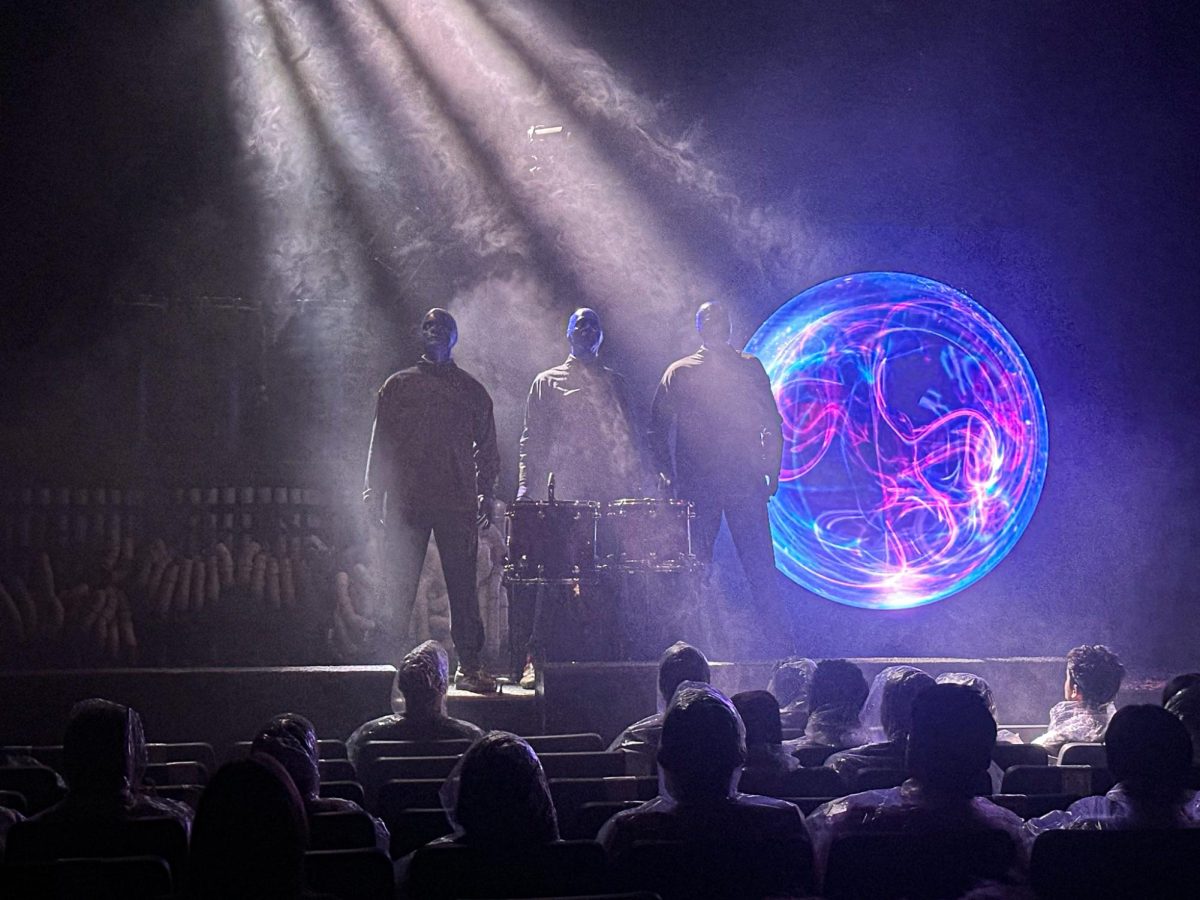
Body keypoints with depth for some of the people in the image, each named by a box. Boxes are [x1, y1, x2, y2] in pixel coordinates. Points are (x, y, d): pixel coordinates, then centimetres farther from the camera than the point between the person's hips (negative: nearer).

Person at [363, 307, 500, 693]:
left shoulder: (472, 391, 14)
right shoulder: (398, 386, 13)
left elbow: (486, 448, 14)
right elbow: (380, 443, 10)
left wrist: (486, 495, 4)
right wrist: (374, 493, 2)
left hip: (458, 502, 0)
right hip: (406, 500, 0)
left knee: (463, 585, -2)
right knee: (399, 588, -1)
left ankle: (470, 664, 1)